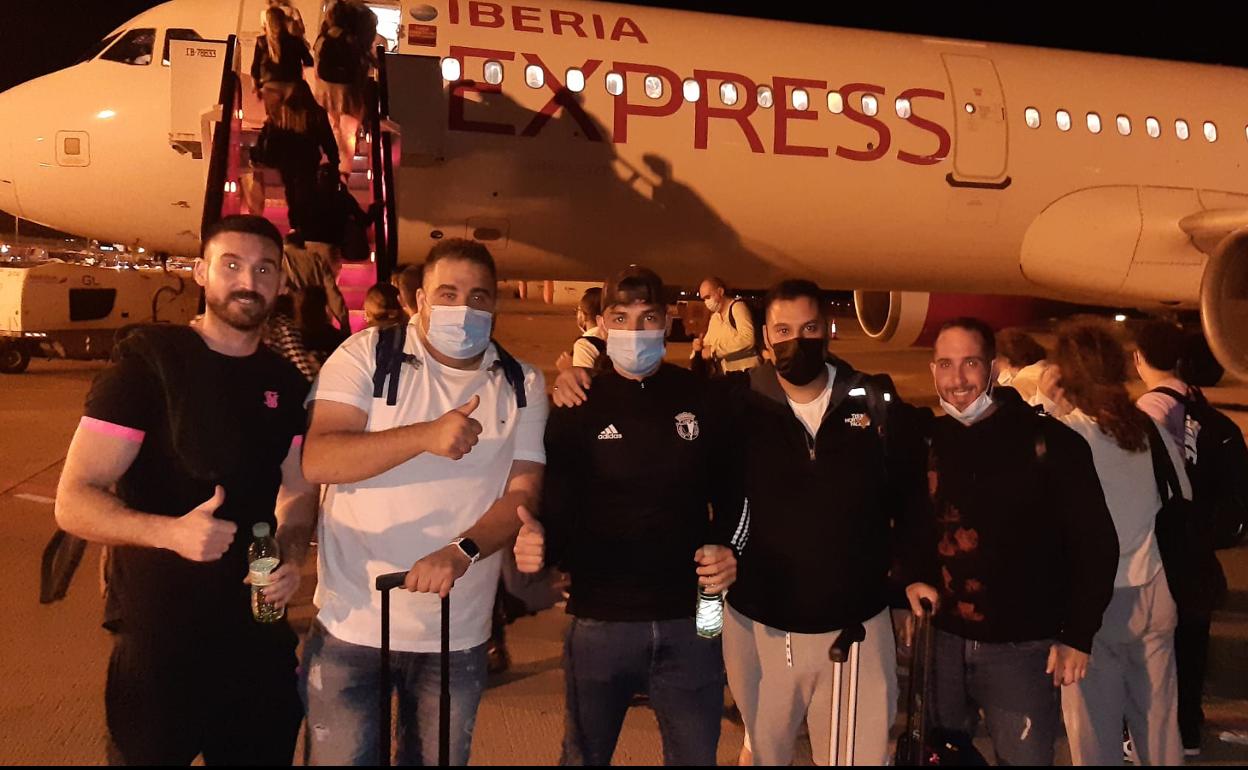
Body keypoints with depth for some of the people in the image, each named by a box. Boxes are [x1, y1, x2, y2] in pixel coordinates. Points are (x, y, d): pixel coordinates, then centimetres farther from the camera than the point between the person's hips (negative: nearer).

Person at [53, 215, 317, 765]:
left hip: (261, 635, 5)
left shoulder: (287, 384, 6)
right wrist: (170, 532, -31)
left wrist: (292, 555, -10)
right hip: (160, 641, -5)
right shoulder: (147, 362, -10)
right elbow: (74, 503, -13)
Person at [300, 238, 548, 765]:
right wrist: (424, 436, -30)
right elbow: (318, 461, -16)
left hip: (458, 634, 2)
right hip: (352, 625, -2)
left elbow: (523, 494, -4)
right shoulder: (366, 355, -6)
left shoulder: (522, 386, 1)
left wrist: (460, 553, -23)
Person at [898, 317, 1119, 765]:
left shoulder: (1048, 442, -10)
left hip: (1022, 646, -4)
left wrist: (1077, 635, -9)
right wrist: (912, 576, -1)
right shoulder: (927, 442, 4)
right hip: (943, 638, 4)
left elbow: (1095, 542, -8)